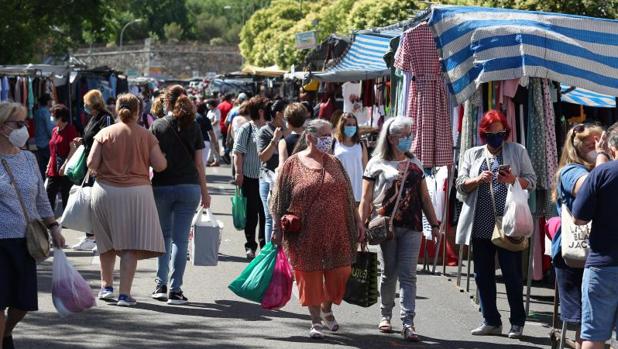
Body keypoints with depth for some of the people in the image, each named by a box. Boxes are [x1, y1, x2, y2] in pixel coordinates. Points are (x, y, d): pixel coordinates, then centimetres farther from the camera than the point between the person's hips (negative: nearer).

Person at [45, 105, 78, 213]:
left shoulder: (70, 129, -9)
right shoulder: (54, 130, 15)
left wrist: (65, 166, -20)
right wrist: (49, 166, 16)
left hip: (65, 171, -8)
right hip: (53, 170, 8)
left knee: (66, 197, -1)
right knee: (49, 196, 3)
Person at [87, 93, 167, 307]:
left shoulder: (105, 134, -1)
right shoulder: (146, 136, -2)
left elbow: (91, 164, -4)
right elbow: (160, 166, -4)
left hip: (105, 191, 2)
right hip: (136, 192, -2)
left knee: (107, 242, 19)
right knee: (131, 245, -1)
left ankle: (106, 286, 26)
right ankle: (124, 293, -6)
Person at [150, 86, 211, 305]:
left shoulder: (158, 126, -2)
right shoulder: (193, 127, 1)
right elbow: (199, 162, 3)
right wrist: (205, 192, 10)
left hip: (162, 186, 0)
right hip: (189, 187, 0)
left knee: (164, 236, 16)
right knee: (180, 238, 1)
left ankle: (161, 286, 14)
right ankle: (175, 290, -3)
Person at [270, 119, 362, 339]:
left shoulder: (334, 164, 11)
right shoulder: (293, 164, -1)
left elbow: (348, 197, 15)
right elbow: (280, 200, 1)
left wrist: (357, 222, 10)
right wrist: (277, 229, -2)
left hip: (336, 233, 3)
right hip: (306, 236, -3)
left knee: (339, 273, 4)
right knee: (310, 276, 2)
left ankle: (327, 309, 30)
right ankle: (316, 321, 15)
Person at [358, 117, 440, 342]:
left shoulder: (415, 164, 15)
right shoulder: (377, 164, 3)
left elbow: (425, 198, 17)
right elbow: (366, 200, 1)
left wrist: (434, 224, 12)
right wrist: (361, 226, -7)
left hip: (412, 226, 2)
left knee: (408, 275, -5)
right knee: (388, 273, 7)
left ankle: (408, 323, -10)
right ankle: (386, 315, 24)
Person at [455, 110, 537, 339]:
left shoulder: (518, 151, 7)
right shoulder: (472, 155, 13)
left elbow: (531, 182, 4)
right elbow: (460, 185, 6)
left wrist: (514, 180, -15)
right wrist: (478, 180, -13)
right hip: (480, 225, 3)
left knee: (512, 274, -2)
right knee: (483, 275, 6)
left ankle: (517, 323, 8)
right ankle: (491, 321, 15)